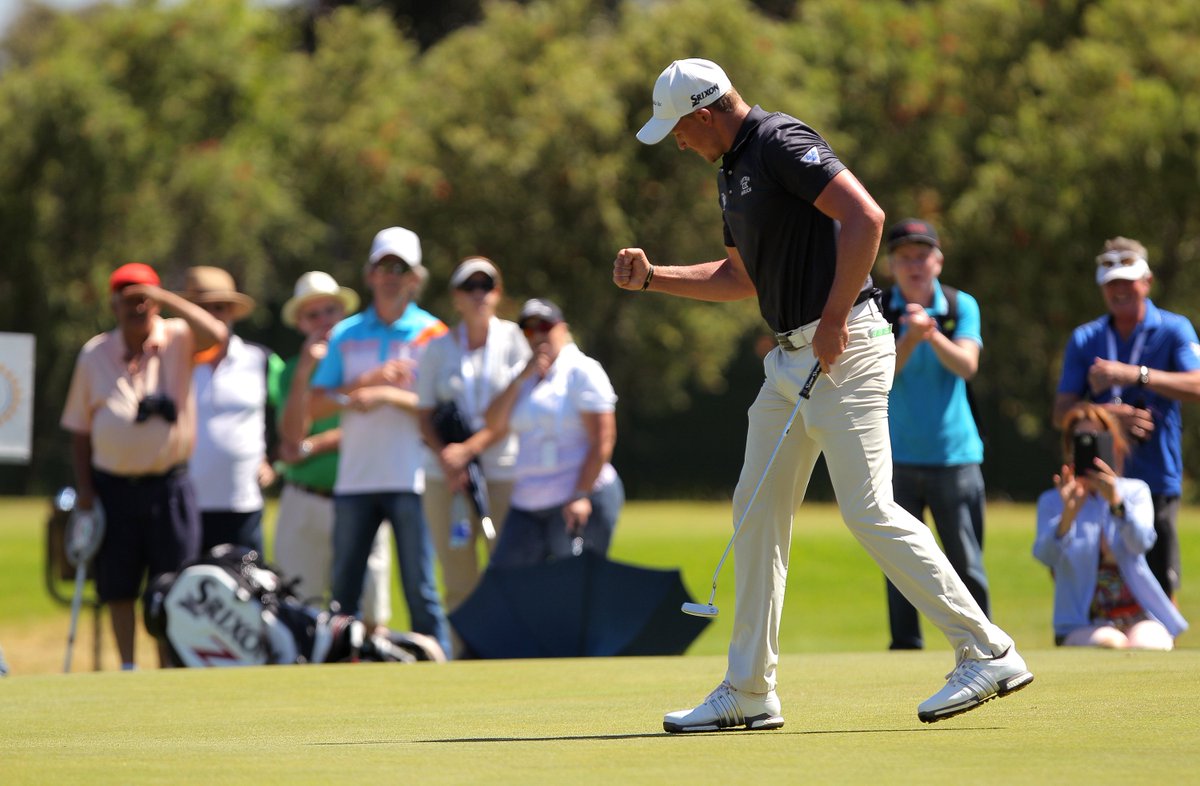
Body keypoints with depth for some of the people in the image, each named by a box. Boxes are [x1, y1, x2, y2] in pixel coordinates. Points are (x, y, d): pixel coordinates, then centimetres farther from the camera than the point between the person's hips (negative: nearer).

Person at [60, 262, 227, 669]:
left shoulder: (178, 340, 1)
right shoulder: (95, 354, 6)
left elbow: (215, 333, -22)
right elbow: (80, 427, 9)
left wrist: (166, 298, -22)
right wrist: (83, 486, 2)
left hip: (168, 485, -1)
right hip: (113, 485, 1)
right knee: (119, 587, 5)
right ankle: (127, 670, 14)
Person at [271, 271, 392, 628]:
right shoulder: (291, 372, 9)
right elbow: (292, 435, -6)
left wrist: (310, 447, -7)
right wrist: (306, 369, -11)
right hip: (305, 502, 1)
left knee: (369, 612, -2)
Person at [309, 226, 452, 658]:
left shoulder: (432, 334, 4)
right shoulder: (346, 334, 14)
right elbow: (316, 405, 5)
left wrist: (388, 396, -16)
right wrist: (367, 381, -7)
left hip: (411, 481, -4)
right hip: (354, 481, 4)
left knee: (420, 589, -6)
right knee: (343, 590, 5)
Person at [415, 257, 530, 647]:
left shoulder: (513, 339, 3)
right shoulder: (438, 348, 9)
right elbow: (425, 416, 8)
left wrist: (469, 450, -12)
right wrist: (447, 461, -8)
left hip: (504, 472, -2)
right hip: (445, 479, 2)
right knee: (458, 583, -1)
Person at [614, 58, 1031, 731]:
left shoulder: (782, 143, -13)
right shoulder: (733, 170, 18)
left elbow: (866, 216, -24)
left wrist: (834, 319, -22)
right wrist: (651, 278, 20)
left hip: (845, 349, -10)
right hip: (792, 358, 10)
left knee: (869, 509, -14)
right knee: (758, 511, 9)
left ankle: (989, 654, -9)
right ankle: (749, 691, 13)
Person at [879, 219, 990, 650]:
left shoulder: (961, 307, 1)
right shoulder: (877, 311, -2)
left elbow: (966, 365, -14)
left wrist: (933, 335, -32)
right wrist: (911, 338, -31)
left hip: (955, 456, 0)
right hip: (896, 458, 0)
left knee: (967, 564, 0)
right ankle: (905, 648, 9)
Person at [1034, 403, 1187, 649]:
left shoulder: (1135, 491, 9)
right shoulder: (1052, 502, 7)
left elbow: (1141, 543, -13)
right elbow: (1045, 555, -14)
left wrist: (1116, 502, -32)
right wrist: (1067, 516, -33)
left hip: (1139, 617, 1)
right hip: (1081, 625, -1)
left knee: (1145, 646, -33)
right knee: (1110, 643, -35)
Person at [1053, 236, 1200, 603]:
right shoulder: (1084, 339, 10)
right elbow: (1062, 413, 4)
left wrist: (1134, 374, -25)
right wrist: (1112, 414, -14)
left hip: (1156, 480, -2)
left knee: (1160, 586, -2)